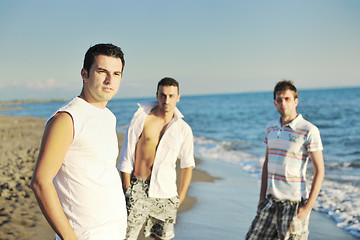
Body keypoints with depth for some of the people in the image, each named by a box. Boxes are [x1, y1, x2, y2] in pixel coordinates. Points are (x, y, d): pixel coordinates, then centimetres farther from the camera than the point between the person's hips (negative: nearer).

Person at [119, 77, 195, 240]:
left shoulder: (184, 130, 4)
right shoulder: (141, 118, -3)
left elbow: (187, 165, 12)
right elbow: (126, 157, -1)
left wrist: (180, 197, 9)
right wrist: (126, 189, -3)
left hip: (165, 193, 2)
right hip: (138, 188, -2)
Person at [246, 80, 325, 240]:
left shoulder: (309, 130, -10)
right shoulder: (271, 127, 9)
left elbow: (319, 171, -10)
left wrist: (308, 206, -14)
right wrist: (262, 198, 13)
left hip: (294, 202, -6)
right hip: (271, 201, 6)